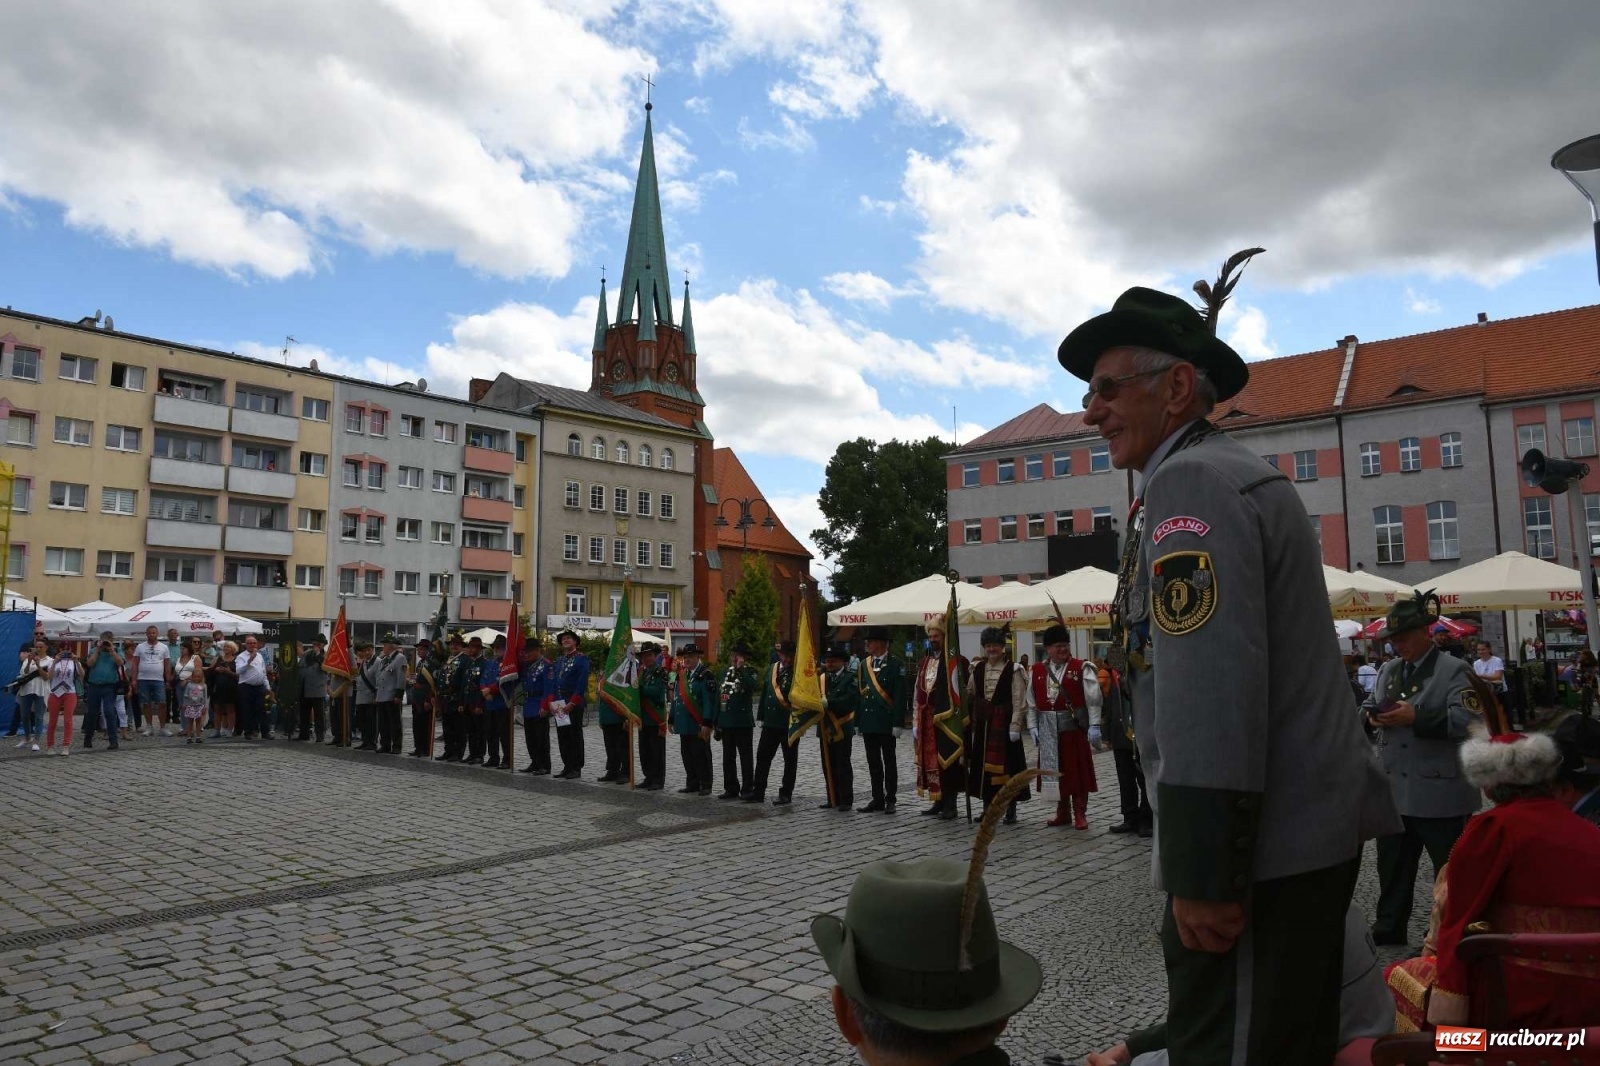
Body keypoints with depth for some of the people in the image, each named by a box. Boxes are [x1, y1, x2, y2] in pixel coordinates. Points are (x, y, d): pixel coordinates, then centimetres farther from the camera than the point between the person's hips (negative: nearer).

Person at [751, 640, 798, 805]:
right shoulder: (772, 669, 9)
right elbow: (765, 692, 12)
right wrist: (762, 717, 11)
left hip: (790, 722, -5)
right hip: (771, 720, 5)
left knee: (789, 759, 4)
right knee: (762, 755, 7)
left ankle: (786, 794, 12)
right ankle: (758, 792, 16)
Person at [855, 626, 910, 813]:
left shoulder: (896, 665, -7)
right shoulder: (863, 665, 10)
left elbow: (900, 696, -11)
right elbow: (858, 694, 12)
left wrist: (898, 723, -15)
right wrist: (857, 721, 9)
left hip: (887, 723, -5)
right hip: (868, 722, 5)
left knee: (889, 762, 4)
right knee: (873, 763, 10)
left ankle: (890, 800, 11)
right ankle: (878, 799, 18)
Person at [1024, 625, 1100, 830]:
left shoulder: (1081, 669, -5)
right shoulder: (1037, 671, 6)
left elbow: (1093, 700, -9)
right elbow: (1032, 703, 8)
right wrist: (1033, 727, 4)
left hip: (1074, 728, -4)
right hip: (1048, 731, 4)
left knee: (1077, 772, 2)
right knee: (1054, 771, 11)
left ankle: (1080, 814, 13)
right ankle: (1062, 812, 24)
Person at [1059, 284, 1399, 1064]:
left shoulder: (1189, 480, -16)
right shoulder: (1238, 473, 18)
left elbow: (1210, 692, -26)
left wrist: (1203, 874, -22)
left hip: (1262, 847, -11)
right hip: (1308, 827, 11)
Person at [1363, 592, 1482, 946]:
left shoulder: (1455, 670, -7)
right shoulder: (1388, 670, 15)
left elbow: (1468, 721, -19)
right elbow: (1370, 703, 22)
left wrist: (1416, 718, -25)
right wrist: (1374, 714, -2)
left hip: (1439, 791, -7)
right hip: (1394, 787, 7)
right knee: (1391, 863, 15)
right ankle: (1389, 926, 26)